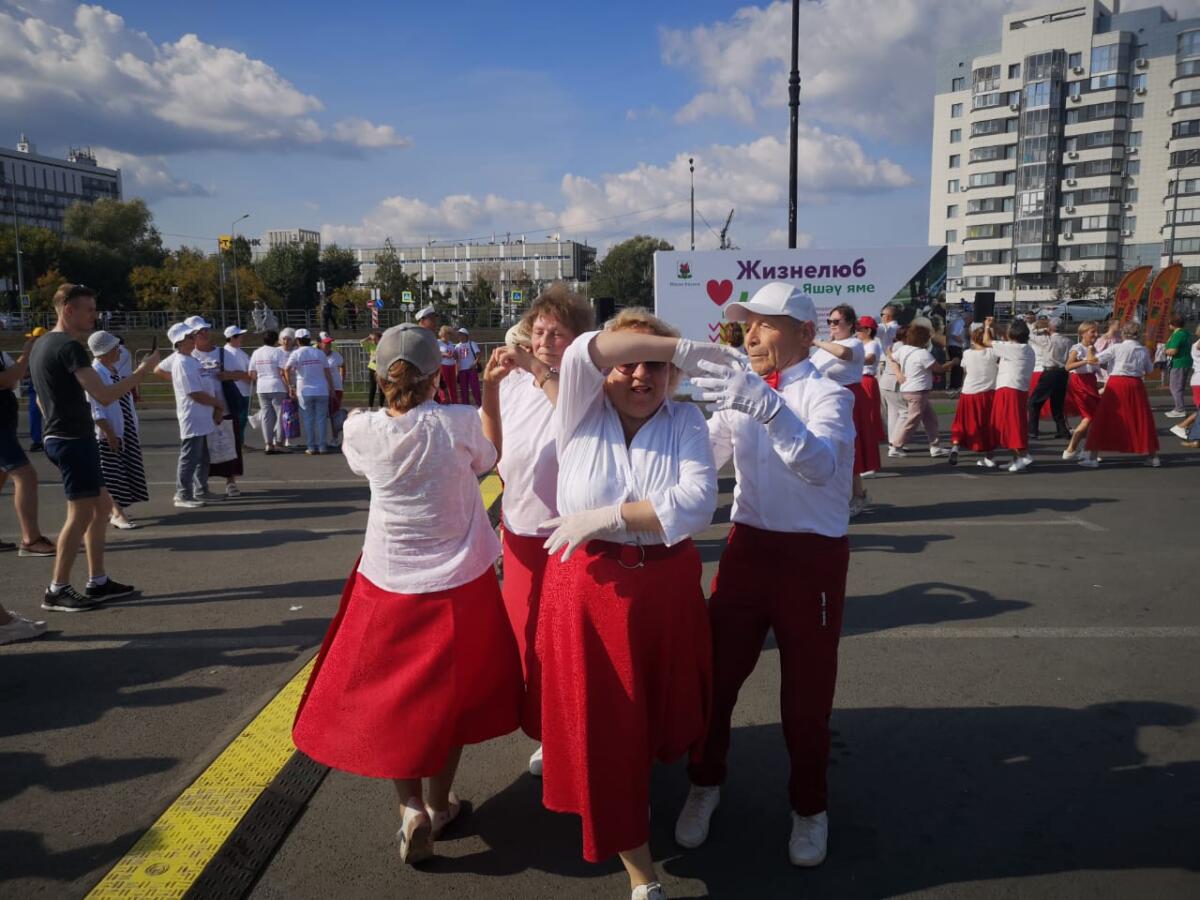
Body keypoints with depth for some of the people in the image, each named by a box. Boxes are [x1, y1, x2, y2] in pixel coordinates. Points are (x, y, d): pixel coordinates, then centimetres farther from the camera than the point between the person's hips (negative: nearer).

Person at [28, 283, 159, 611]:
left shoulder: (41, 344, 15)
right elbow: (105, 395, -24)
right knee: (81, 513, -7)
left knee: (102, 505, 13)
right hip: (74, 439, -11)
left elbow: (42, 400, 23)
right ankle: (57, 590, -1)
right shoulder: (69, 347, -17)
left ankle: (97, 582, 16)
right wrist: (142, 371, -16)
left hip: (62, 438, 11)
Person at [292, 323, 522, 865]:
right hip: (459, 583, 0)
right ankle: (439, 803, 30)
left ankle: (411, 807, 9)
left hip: (389, 585, 1)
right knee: (450, 692, 18)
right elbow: (486, 462, 5)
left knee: (390, 694, 18)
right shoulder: (459, 424, -15)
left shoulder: (363, 431, -10)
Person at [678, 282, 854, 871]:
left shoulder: (827, 395, -10)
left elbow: (821, 465, -30)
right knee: (715, 671, 9)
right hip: (747, 547, 4)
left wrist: (768, 408, -45)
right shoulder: (744, 393, 7)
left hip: (812, 556, -4)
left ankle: (809, 806, 32)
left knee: (806, 689, 8)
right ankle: (705, 784, 33)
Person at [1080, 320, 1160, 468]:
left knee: (1103, 420, 2)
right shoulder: (1144, 350, 6)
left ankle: (1092, 457, 0)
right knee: (1143, 420, 14)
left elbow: (1096, 359, -5)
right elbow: (1149, 370, 16)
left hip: (1116, 384, -3)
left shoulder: (1116, 348, -5)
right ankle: (1152, 457, 21)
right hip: (1136, 385, 3)